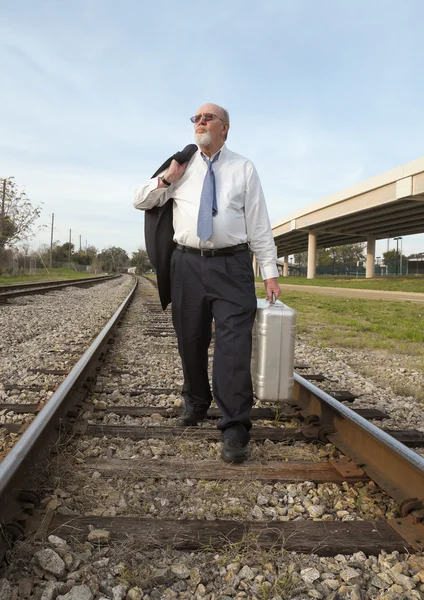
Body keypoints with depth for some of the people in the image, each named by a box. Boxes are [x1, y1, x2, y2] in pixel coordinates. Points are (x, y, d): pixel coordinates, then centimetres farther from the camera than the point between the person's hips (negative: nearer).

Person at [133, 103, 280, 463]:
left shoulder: (244, 169, 8)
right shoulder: (182, 168, 13)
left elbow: (259, 225, 4)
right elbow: (140, 201, 17)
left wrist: (270, 272, -3)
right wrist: (166, 179, -1)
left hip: (232, 265, -2)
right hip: (188, 263, 3)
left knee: (234, 345, -10)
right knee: (191, 341, 11)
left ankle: (235, 430, -4)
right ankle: (196, 403, 33)